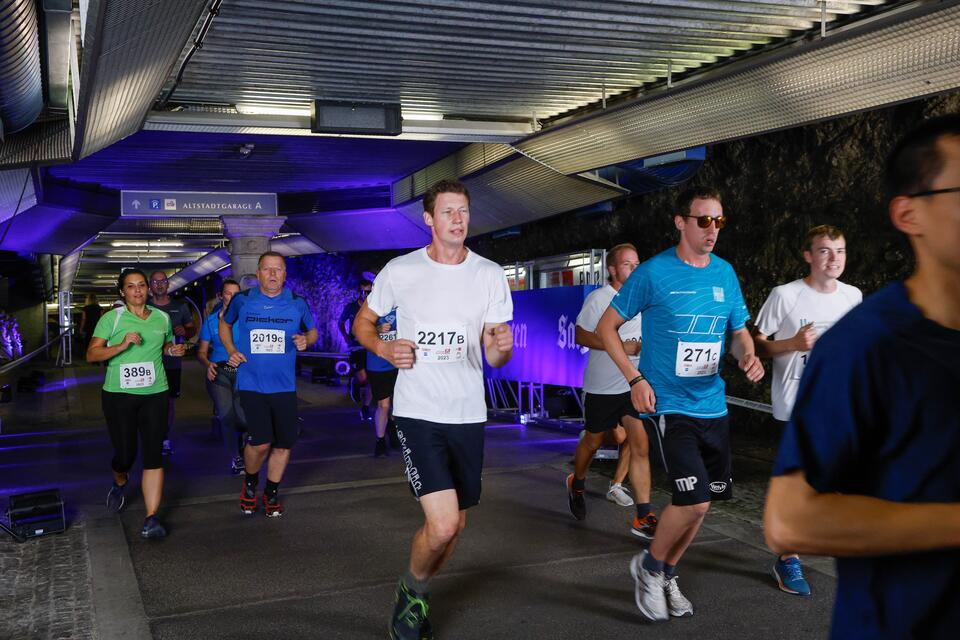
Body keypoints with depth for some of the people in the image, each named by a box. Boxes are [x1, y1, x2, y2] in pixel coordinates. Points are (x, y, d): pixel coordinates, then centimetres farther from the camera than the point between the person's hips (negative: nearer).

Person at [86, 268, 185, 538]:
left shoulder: (162, 318, 11)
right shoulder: (111, 318, 0)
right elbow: (91, 354, -6)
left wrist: (173, 350, 6)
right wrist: (121, 346, -21)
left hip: (154, 394, 2)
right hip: (119, 394, -2)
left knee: (153, 455, -8)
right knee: (125, 454, 4)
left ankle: (151, 518, -7)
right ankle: (119, 483, 42)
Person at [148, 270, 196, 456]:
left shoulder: (180, 306, 7)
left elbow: (193, 330, 11)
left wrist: (185, 331, -11)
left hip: (172, 363, 2)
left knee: (170, 400, 8)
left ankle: (166, 438, 20)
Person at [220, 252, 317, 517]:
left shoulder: (298, 303, -1)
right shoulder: (242, 300, -1)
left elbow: (312, 331, 15)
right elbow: (224, 324, 18)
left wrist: (306, 340, -8)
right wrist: (231, 350, 2)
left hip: (284, 385, 2)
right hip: (251, 383, -2)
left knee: (284, 443, 7)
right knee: (261, 442, -14)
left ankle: (271, 493, 30)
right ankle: (250, 483, 17)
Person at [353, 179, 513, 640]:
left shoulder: (490, 275, 0)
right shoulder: (399, 271, -4)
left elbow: (494, 358, 2)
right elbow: (363, 322, 11)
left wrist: (501, 347, -23)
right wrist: (383, 348, -10)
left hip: (468, 414, 4)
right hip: (417, 411, -3)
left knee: (455, 525, 13)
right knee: (442, 525, -16)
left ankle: (414, 597, 40)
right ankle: (413, 590, 17)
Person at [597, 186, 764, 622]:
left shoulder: (725, 274, 6)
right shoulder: (653, 273, -10)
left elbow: (739, 332, 16)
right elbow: (607, 326, -4)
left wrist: (748, 356, -8)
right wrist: (634, 378, -14)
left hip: (712, 405, 6)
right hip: (669, 404, -6)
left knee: (702, 502, 12)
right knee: (694, 500, -15)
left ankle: (666, 575, 34)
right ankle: (650, 566, 12)